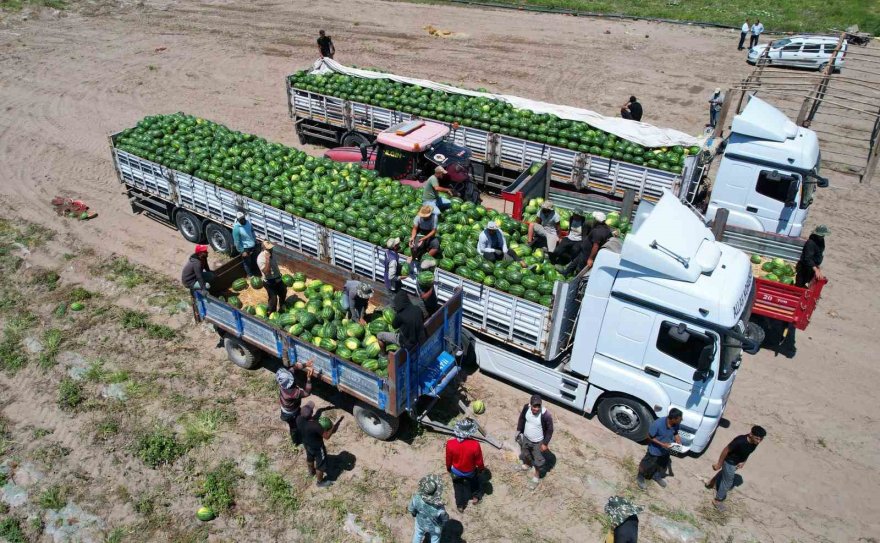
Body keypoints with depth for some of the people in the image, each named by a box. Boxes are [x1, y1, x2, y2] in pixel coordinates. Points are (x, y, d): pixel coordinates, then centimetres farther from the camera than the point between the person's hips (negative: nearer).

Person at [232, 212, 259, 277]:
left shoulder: (248, 222, -9)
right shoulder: (236, 228, -27)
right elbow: (237, 242, -21)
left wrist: (255, 242, 14)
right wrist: (242, 251, -17)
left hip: (253, 246, 6)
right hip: (245, 248, -6)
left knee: (255, 260, 24)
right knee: (247, 262, 14)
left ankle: (256, 272, 47)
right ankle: (250, 275, 34)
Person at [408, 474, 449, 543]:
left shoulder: (416, 499, -37)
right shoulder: (439, 508, -44)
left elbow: (411, 510, -15)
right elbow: (445, 520, -22)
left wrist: (414, 514, 9)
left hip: (421, 524, 2)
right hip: (434, 527, -2)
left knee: (418, 535, 34)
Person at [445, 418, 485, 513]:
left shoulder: (450, 443, -31)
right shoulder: (475, 445, -36)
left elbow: (448, 459, -12)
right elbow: (479, 462, -18)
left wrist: (448, 469, 9)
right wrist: (481, 469, 5)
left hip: (456, 472, 1)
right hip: (470, 472, -1)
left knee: (458, 487, 30)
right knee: (474, 481, 34)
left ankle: (460, 505, 50)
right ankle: (475, 496, 57)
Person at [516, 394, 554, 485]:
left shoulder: (546, 415, -35)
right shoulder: (526, 407, -23)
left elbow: (550, 430, -20)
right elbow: (522, 418, -2)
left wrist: (545, 443, -14)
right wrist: (518, 430, 5)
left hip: (538, 442, -4)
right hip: (526, 438, 4)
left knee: (538, 459, 20)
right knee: (525, 453, 30)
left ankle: (537, 474, 50)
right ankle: (528, 464, 63)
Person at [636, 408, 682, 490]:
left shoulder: (675, 424, -20)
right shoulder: (658, 424, -38)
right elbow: (649, 437, -24)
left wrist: (677, 438, -17)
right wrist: (662, 444, -30)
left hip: (665, 450, 6)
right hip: (654, 450, -6)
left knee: (663, 465, 28)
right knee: (647, 466, 17)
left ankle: (657, 477, 57)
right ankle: (640, 478, 45)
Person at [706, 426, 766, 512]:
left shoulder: (755, 442, -20)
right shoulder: (740, 441, -40)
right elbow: (726, 450, -27)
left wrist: (744, 461, -3)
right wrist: (719, 464, -18)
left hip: (738, 462, 7)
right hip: (730, 462, -7)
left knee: (725, 473, 30)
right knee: (727, 482, 9)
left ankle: (711, 482, 57)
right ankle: (718, 500, 31)